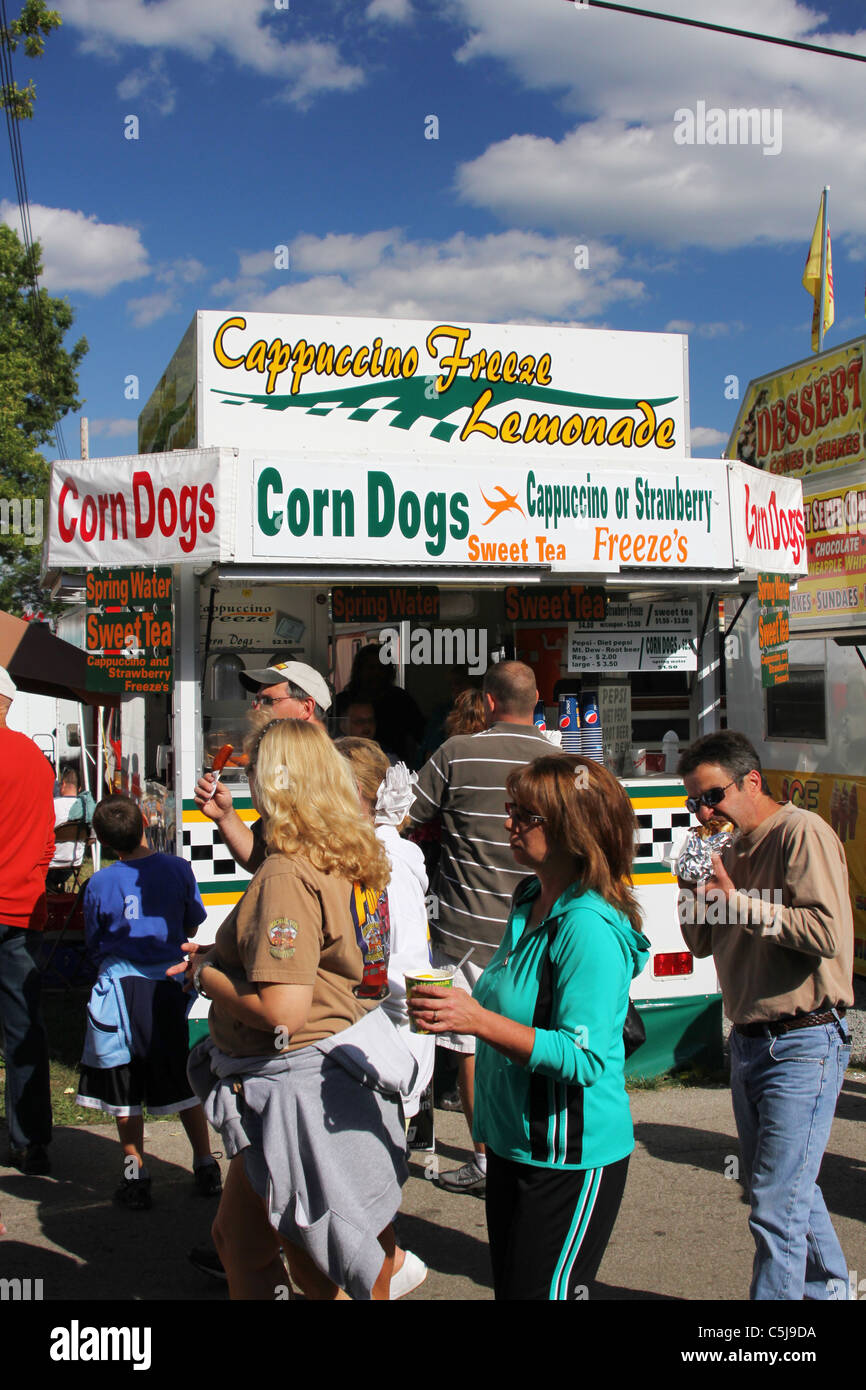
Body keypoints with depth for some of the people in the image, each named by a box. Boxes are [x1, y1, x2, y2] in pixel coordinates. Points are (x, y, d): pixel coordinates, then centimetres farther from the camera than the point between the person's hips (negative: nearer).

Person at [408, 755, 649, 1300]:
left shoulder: (590, 928, -22)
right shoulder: (531, 903, 6)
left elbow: (583, 1058, -27)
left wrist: (479, 1021, -32)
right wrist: (464, 1006, 8)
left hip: (570, 1161, -9)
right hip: (513, 1143, 9)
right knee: (507, 1284, 20)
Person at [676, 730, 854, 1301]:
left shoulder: (802, 832, -14)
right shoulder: (736, 850, 13)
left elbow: (828, 933, -25)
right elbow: (702, 942, 16)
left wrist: (736, 899, -22)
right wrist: (693, 880, 0)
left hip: (804, 1044, -9)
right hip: (751, 1041, 9)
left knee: (776, 1205, -8)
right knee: (787, 1186, 21)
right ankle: (827, 1286, 38)